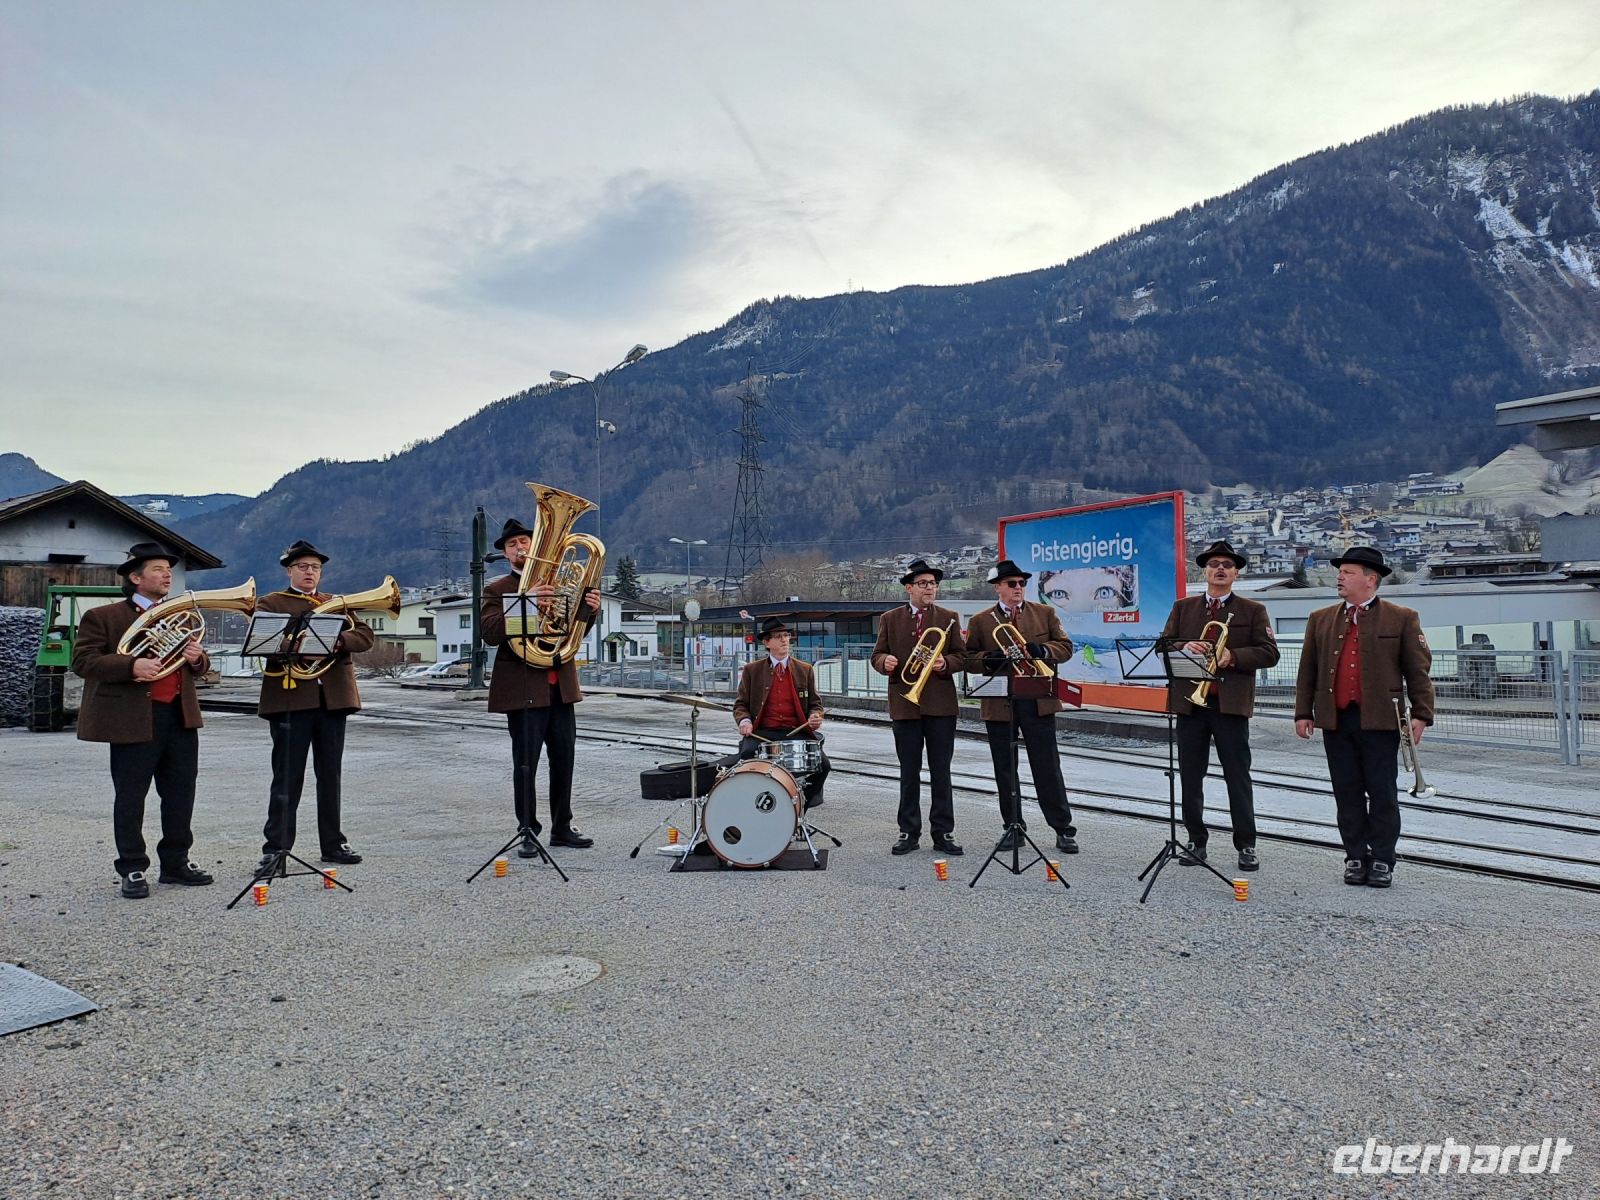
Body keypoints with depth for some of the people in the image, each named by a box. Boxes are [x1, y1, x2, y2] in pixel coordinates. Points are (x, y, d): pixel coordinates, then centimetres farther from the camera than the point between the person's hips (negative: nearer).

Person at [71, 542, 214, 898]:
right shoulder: (102, 617, -1)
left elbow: (199, 665, 22)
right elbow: (83, 661, -9)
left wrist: (197, 659, -3)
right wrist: (131, 666, -23)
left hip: (182, 717, 5)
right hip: (135, 719, -5)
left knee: (181, 794, 10)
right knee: (131, 798, 2)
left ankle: (176, 862, 22)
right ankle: (132, 870, 12)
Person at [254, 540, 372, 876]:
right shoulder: (270, 604, 8)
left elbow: (365, 635, 5)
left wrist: (340, 640, -15)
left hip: (333, 697, 4)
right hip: (291, 699, -4)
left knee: (331, 775, 10)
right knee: (287, 778, -2)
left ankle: (333, 844, 18)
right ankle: (275, 848, 3)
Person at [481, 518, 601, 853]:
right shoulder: (497, 590, 1)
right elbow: (490, 633, -15)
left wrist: (589, 609, -7)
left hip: (562, 686, 5)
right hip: (524, 688, -5)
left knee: (564, 760, 9)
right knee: (525, 764, -1)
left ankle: (562, 827, 21)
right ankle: (528, 832, 8)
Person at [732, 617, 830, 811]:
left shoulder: (805, 670, 14)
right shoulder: (752, 670, 10)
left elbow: (815, 703, 15)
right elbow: (741, 704, 11)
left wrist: (815, 717, -8)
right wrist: (744, 720, -11)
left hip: (796, 733, 1)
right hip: (762, 732, -1)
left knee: (822, 764, -22)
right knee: (746, 756, -32)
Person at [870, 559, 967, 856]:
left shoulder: (949, 618, 8)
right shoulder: (889, 619, 8)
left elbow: (961, 656, 5)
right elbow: (877, 655, 7)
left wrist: (945, 664, -16)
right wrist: (884, 661, -16)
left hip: (941, 705, 0)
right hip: (904, 705, 0)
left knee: (941, 772, 3)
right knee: (909, 772, 7)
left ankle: (943, 833, 11)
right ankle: (909, 832, 15)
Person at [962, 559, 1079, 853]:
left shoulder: (1045, 613, 10)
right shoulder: (980, 621, 8)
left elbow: (1065, 648, 6)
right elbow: (969, 658, 5)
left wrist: (1040, 650, -13)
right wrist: (992, 659, -15)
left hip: (1038, 700, -1)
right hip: (999, 703, 1)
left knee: (1048, 767, 1)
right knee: (1005, 770, 7)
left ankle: (1063, 828, 10)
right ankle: (1013, 828, 19)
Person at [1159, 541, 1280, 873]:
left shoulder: (1253, 610, 7)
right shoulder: (1183, 607, 13)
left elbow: (1269, 653, -2)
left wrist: (1233, 656, -17)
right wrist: (1183, 647, -12)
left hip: (1231, 704, -2)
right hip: (1189, 702, 2)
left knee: (1238, 776, 1)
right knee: (1190, 775, 6)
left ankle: (1246, 845, 11)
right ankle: (1196, 841, 17)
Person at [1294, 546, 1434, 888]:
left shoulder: (1402, 619, 3)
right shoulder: (1320, 619, 12)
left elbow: (1418, 670, 1)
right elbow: (1307, 670, 12)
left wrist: (1421, 714, -6)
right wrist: (1303, 712, 7)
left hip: (1380, 720, -3)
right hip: (1335, 719, 3)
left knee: (1382, 793, 2)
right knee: (1347, 793, 7)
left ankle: (1382, 860, 12)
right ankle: (1356, 858, 16)